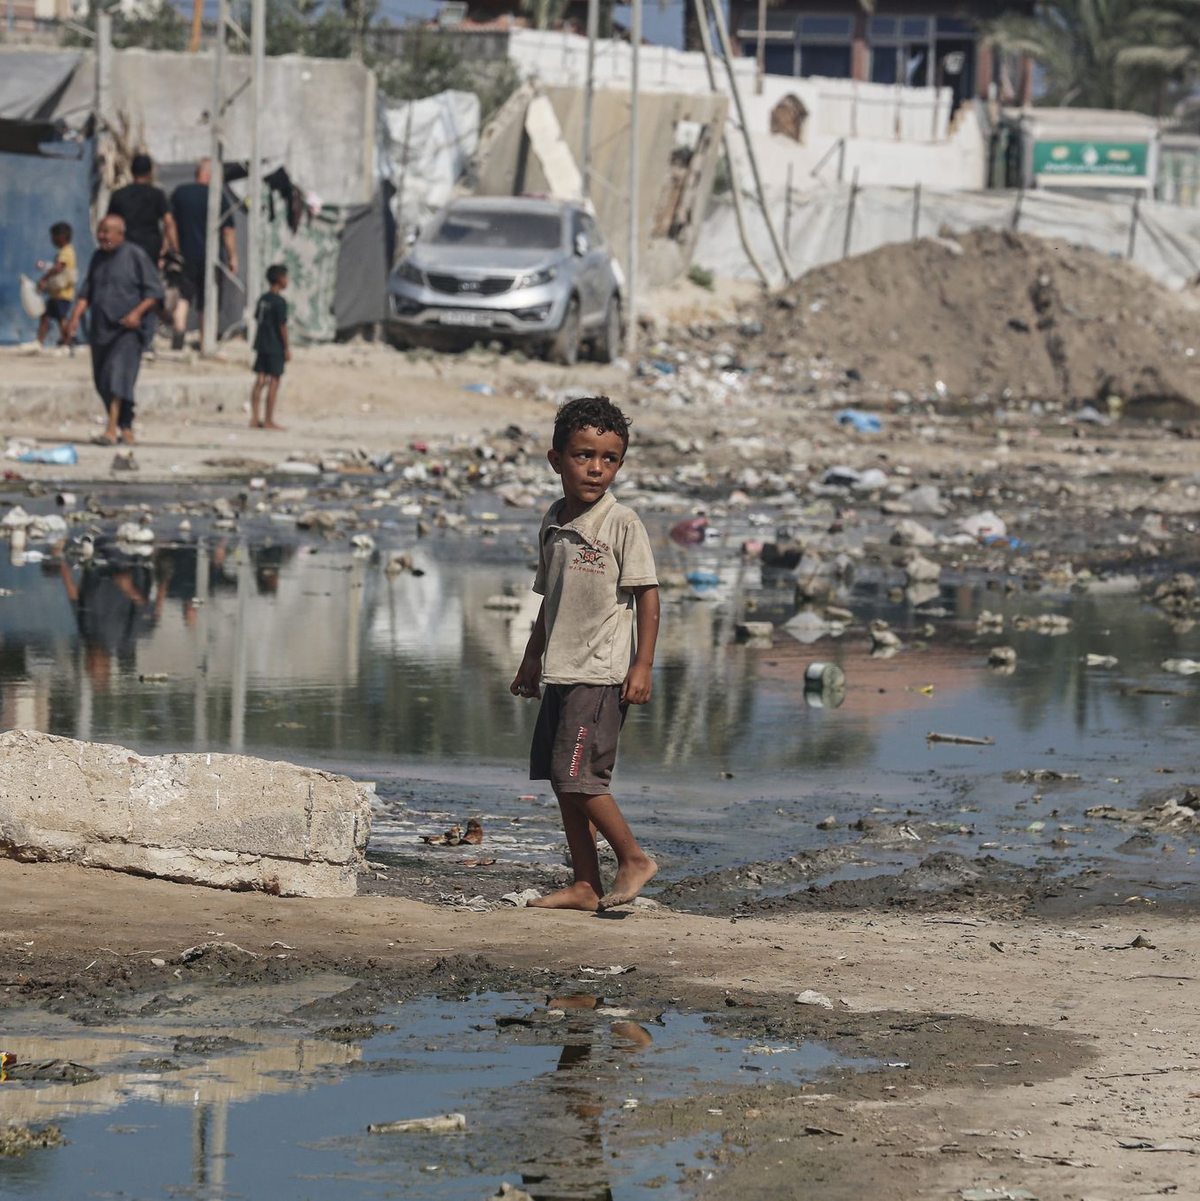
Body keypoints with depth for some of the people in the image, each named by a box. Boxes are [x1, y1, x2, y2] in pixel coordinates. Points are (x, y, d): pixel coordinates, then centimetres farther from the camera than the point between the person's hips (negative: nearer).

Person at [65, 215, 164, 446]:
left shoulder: (135, 256, -7)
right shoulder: (98, 257, 13)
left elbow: (154, 290, -7)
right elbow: (87, 291, 15)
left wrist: (137, 313, -21)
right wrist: (76, 316, 1)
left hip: (128, 329, -7)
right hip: (101, 329, 7)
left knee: (118, 373, -21)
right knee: (102, 381, 7)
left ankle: (112, 430, -29)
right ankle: (126, 429, 18)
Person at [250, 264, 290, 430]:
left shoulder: (262, 298, 9)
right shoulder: (280, 302, -14)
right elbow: (282, 326, -15)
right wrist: (287, 348, -9)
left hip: (261, 346, 7)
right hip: (275, 347, -7)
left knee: (260, 381, 8)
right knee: (274, 382, -2)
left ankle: (255, 418, 8)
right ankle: (269, 421, 0)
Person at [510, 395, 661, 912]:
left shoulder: (622, 523, -9)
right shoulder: (554, 522, 12)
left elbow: (647, 596, -9)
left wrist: (642, 666, -14)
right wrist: (532, 657, 22)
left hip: (600, 675, -8)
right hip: (561, 672, 8)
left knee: (576, 773, -14)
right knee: (563, 780, 7)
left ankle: (634, 858, 1)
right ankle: (585, 885, 13)